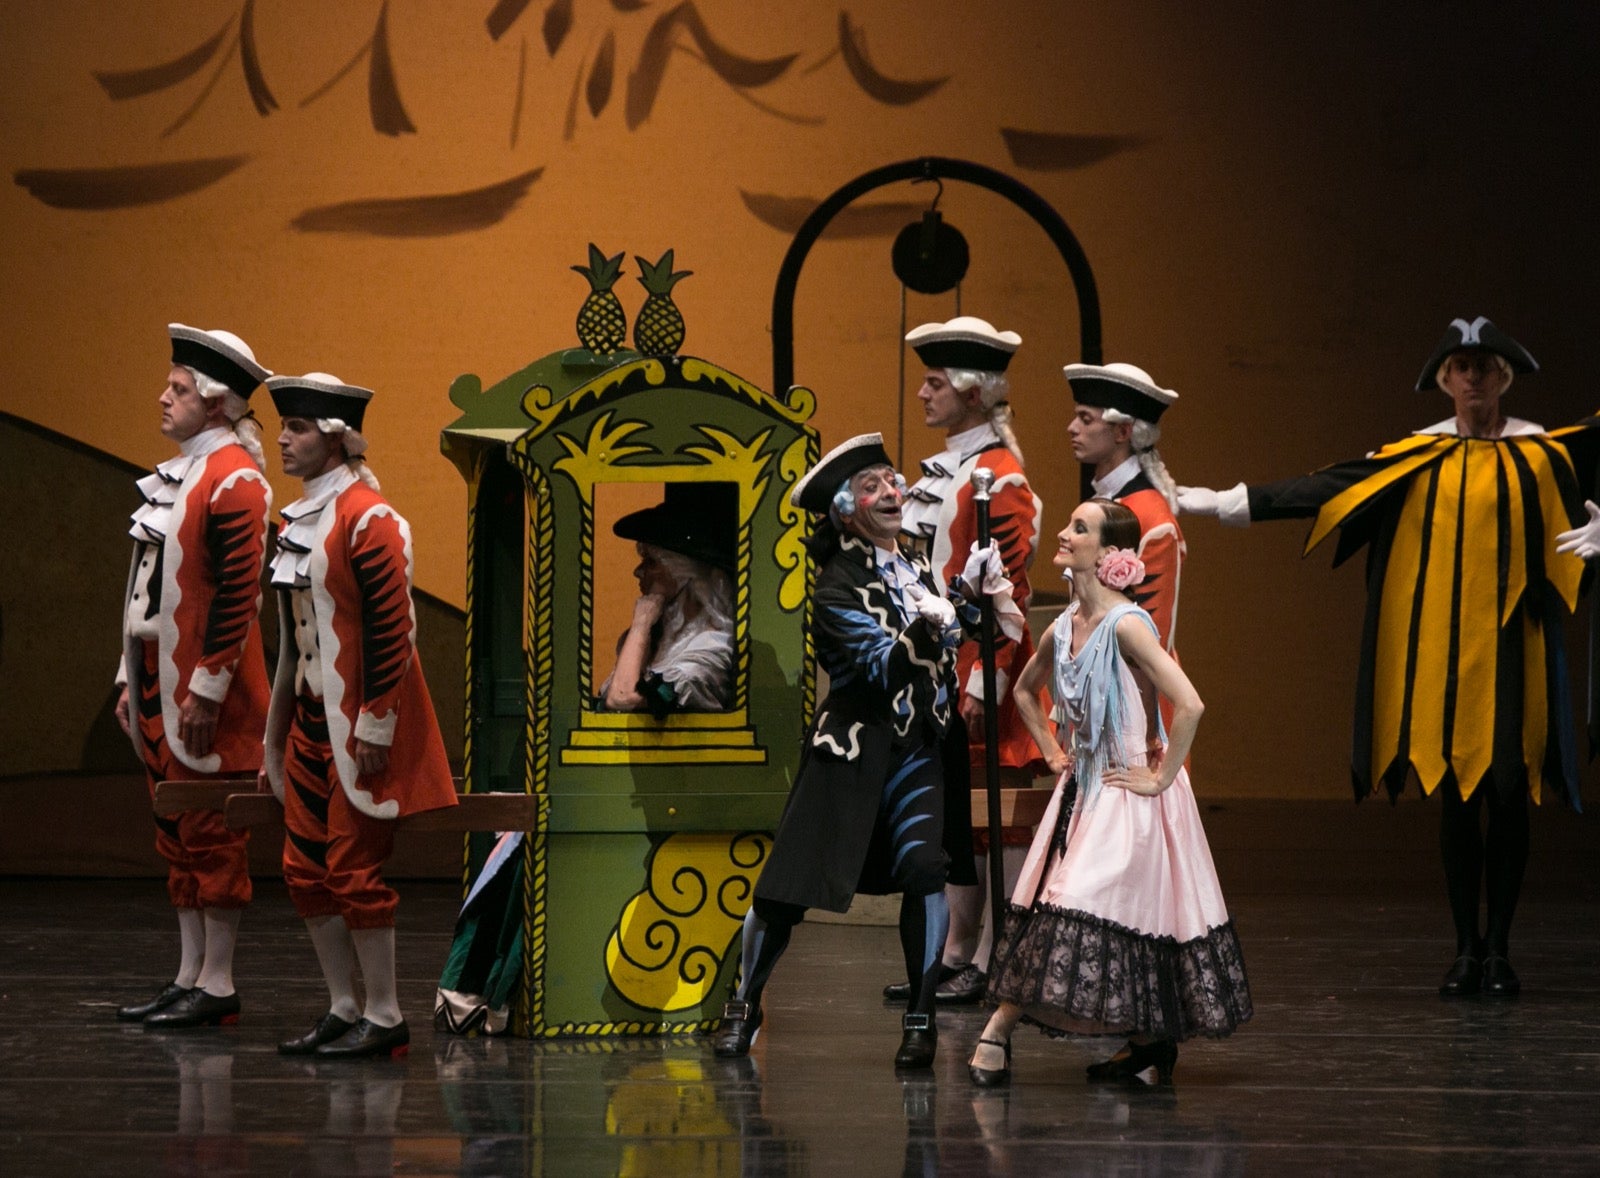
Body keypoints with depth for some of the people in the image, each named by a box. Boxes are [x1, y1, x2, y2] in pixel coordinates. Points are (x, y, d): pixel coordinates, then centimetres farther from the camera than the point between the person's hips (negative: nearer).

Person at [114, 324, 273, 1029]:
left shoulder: (235, 480, -14)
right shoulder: (177, 476, 16)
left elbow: (238, 593, -19)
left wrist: (207, 689, -21)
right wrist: (132, 678, 17)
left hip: (205, 691, -9)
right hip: (161, 681, 9)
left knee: (211, 834, -5)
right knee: (177, 834, 11)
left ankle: (217, 986, 0)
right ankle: (189, 978, 17)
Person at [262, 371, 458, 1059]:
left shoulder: (367, 520, -14)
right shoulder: (298, 520, 12)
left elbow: (391, 630, -17)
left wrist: (375, 729, -19)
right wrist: (277, 734, 18)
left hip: (358, 726, -9)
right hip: (312, 719, 9)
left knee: (355, 869, -6)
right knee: (305, 868, 9)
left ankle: (384, 1020, 2)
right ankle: (343, 1011, 17)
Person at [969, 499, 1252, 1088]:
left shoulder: (1126, 625, -18)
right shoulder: (1063, 629, 6)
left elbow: (1189, 705, -26)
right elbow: (1025, 689, 28)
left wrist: (1161, 778, -18)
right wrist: (1051, 751, 17)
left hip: (1129, 794, -8)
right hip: (1084, 791, 8)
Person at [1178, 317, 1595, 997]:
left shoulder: (1541, 452, 4)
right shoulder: (1416, 458, 6)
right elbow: (1323, 489, 5)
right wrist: (1226, 504, 1)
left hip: (1511, 646, -1)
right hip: (1440, 645, 1)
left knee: (1507, 791, -4)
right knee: (1453, 794, 1)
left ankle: (1499, 949, 4)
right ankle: (1466, 948, 10)